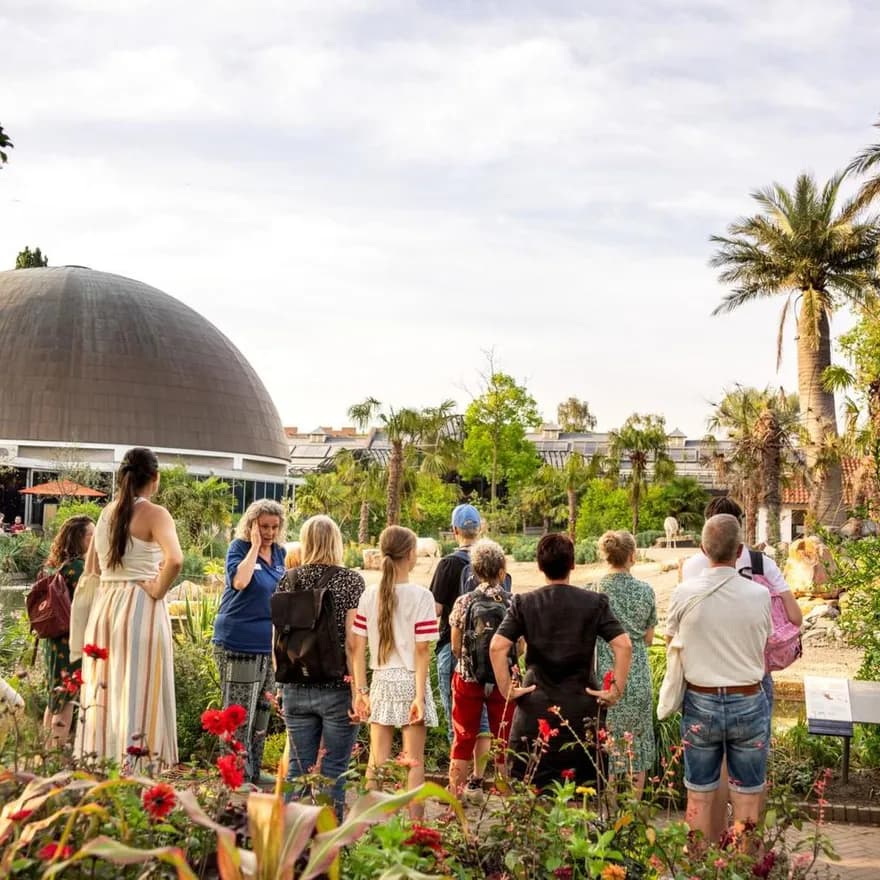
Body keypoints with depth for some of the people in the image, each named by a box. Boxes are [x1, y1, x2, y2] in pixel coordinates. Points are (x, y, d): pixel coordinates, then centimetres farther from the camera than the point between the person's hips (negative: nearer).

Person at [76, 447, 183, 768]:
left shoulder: (106, 513, 11)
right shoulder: (154, 513, -9)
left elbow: (90, 567, 20)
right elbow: (174, 560, -25)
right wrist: (158, 590, -12)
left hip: (103, 605, 7)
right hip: (140, 607, -6)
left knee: (105, 692, 12)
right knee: (139, 694, -3)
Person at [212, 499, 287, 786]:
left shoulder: (279, 552, 10)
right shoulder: (239, 548, -7)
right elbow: (240, 581, -26)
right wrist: (255, 546, -19)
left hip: (270, 644, 7)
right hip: (239, 643, -7)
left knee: (262, 710, 13)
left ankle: (254, 770, 24)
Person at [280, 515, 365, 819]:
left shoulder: (289, 579, 3)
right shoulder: (351, 580, -6)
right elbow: (352, 642, -11)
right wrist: (358, 692, -8)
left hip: (296, 688, 3)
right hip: (337, 689, -3)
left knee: (298, 768, 12)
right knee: (334, 771, 5)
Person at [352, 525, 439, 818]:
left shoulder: (369, 595, 0)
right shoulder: (420, 596, -10)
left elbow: (358, 646, 0)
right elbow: (422, 650, -12)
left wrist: (361, 690, 5)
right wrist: (420, 695, -9)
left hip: (380, 682, 3)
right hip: (410, 680, -3)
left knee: (377, 760, 12)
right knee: (414, 760, 6)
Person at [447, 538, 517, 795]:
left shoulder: (463, 602, -6)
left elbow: (456, 648, -1)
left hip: (467, 677, 1)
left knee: (463, 739, 13)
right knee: (503, 741, 11)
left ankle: (455, 793, 17)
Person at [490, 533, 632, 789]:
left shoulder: (523, 603, -1)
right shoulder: (595, 602, -1)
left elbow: (497, 646, -11)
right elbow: (624, 645, -9)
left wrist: (506, 690, -3)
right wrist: (616, 690, -3)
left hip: (535, 709, 0)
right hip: (581, 709, 0)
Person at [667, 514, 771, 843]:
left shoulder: (685, 593, -10)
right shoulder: (759, 595, -10)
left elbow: (671, 638, 7)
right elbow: (764, 641, 7)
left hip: (701, 703, 0)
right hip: (749, 702, 0)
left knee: (699, 800, 12)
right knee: (746, 801, 11)